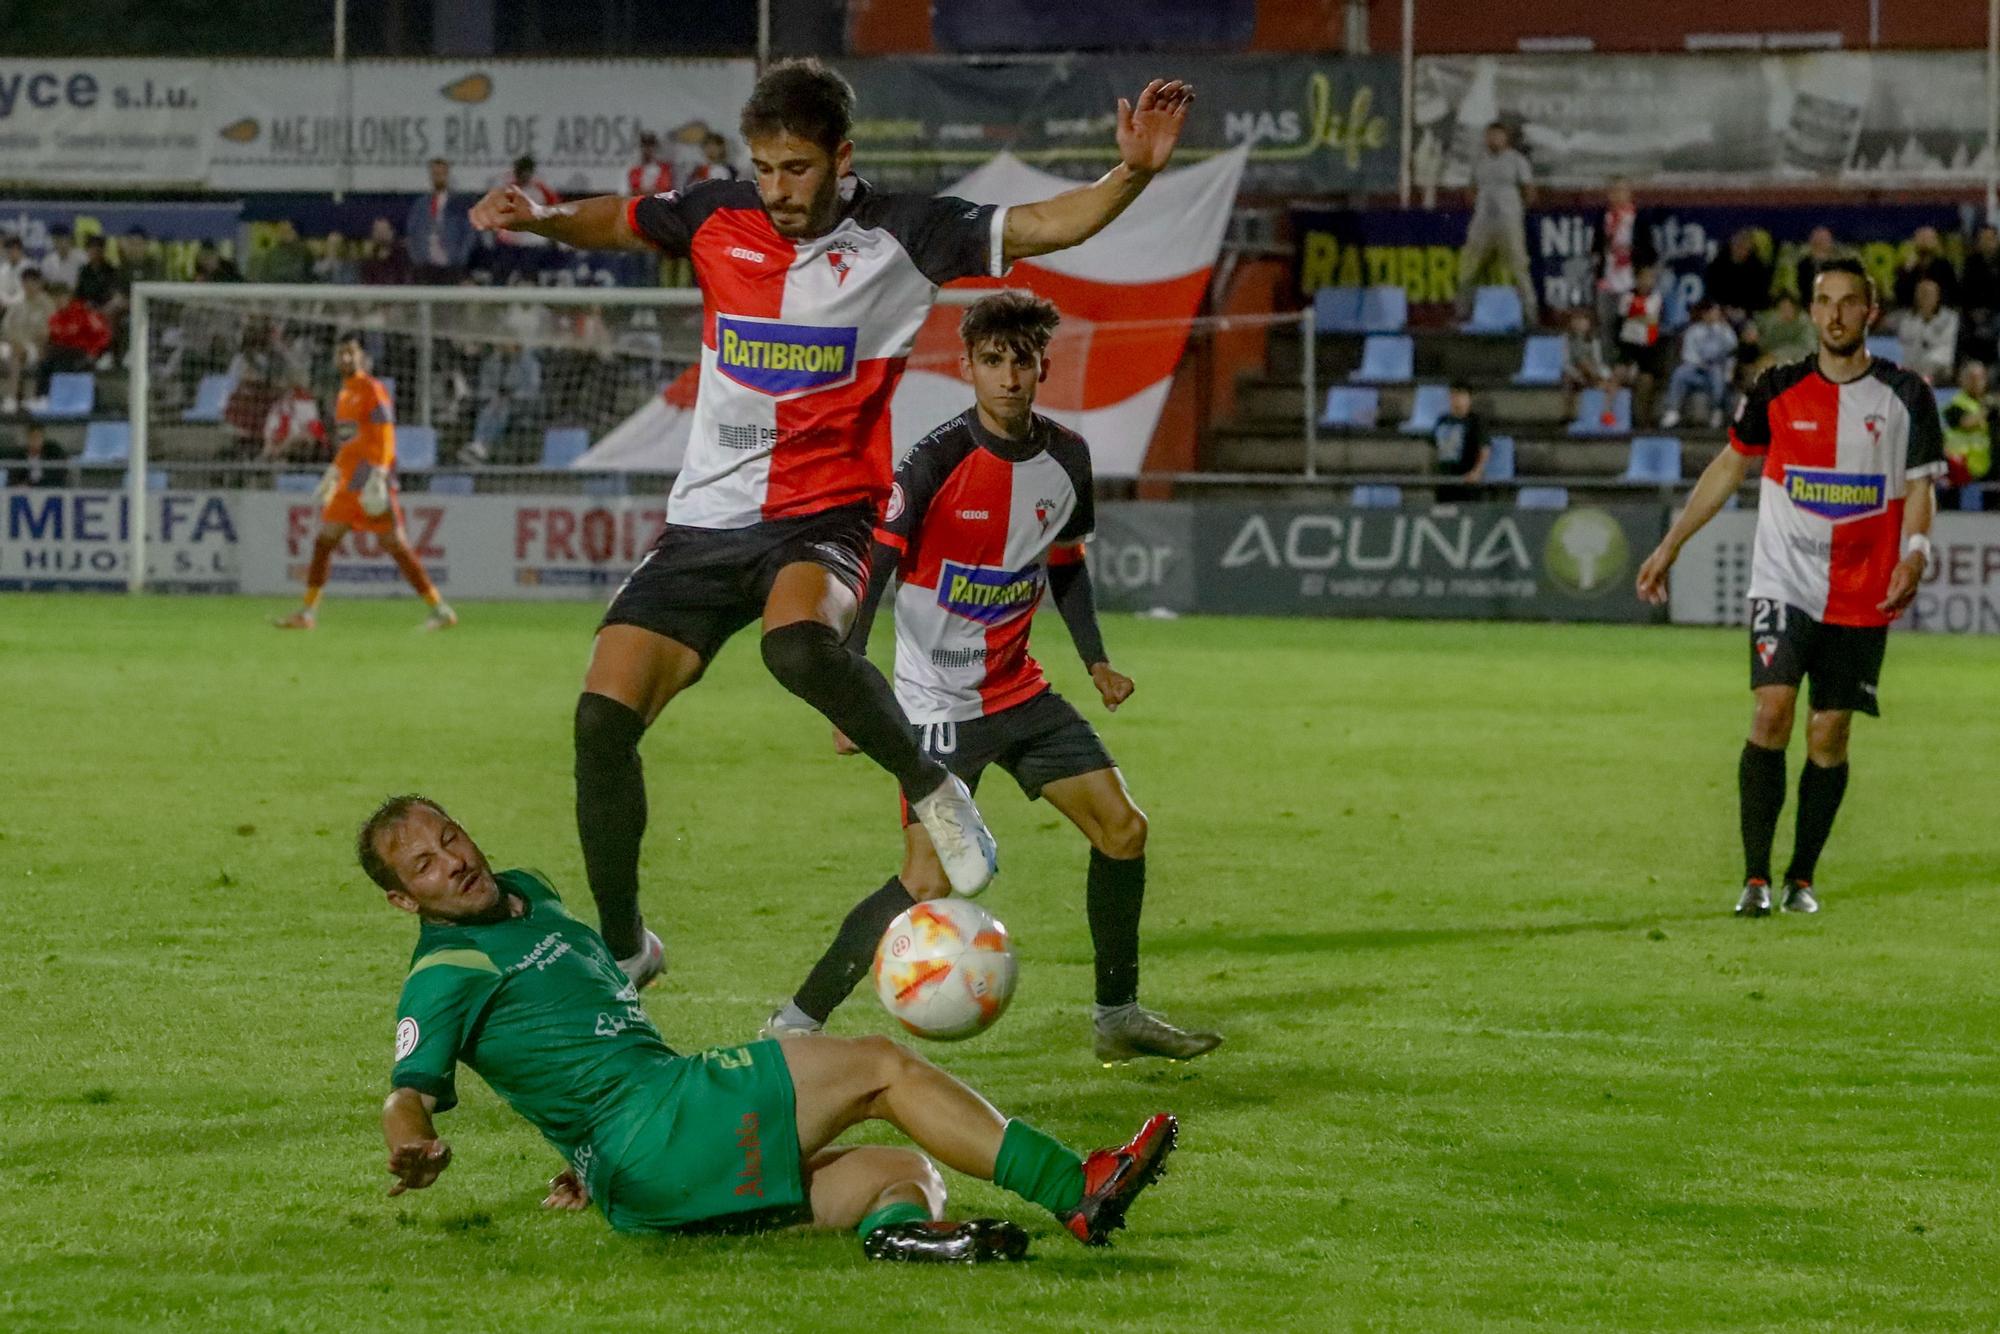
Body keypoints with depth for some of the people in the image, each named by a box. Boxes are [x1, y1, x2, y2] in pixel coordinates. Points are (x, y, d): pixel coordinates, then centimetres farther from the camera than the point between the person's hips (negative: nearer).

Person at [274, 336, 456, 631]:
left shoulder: (372, 390, -8)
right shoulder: (344, 395, 18)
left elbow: (385, 438, -15)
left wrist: (377, 478, -23)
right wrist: (331, 478, 26)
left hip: (371, 481, -9)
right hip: (348, 483, 9)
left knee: (394, 544, -11)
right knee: (323, 540, 6)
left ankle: (440, 609, -9)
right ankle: (307, 612, 11)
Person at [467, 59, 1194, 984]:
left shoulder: (901, 237, -6)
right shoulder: (719, 219, 3)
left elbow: (1043, 226, -7)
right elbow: (618, 223, 19)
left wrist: (1131, 174, -23)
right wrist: (542, 218, 0)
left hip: (824, 517, -4)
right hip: (706, 516, 4)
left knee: (797, 640, -39)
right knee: (603, 716, -7)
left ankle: (930, 788, -14)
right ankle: (622, 948, 10)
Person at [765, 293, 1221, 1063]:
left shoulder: (1066, 458, 1)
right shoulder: (939, 458, -18)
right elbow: (873, 563, -22)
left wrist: (1095, 660, 12)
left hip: (1019, 691, 7)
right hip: (938, 702, -7)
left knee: (1121, 827, 4)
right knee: (929, 883, -16)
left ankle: (1118, 1017, 18)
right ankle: (794, 1027, -7)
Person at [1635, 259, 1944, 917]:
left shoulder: (1905, 397, 0)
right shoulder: (1779, 391, 2)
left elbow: (1918, 490, 5)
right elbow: (1729, 467, 14)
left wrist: (1914, 558, -14)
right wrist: (1670, 546, 13)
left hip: (1861, 598, 0)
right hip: (1785, 583, 0)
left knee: (1829, 735, 2)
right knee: (1772, 710, -17)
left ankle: (1801, 877, 17)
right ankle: (1756, 876, -13)